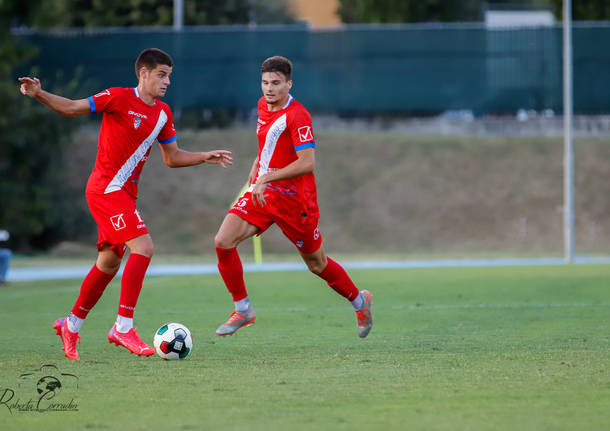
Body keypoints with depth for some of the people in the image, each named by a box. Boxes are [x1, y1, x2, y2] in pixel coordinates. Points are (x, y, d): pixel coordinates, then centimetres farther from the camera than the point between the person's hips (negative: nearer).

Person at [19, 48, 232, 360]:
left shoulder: (162, 113, 10)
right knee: (143, 247, -21)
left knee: (109, 264, 14)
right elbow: (71, 108, -8)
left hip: (125, 193, 8)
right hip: (106, 189, -8)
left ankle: (71, 326, 31)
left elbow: (172, 158, 20)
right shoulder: (119, 98, -10)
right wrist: (39, 95, -23)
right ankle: (123, 327, -17)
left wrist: (206, 157, 9)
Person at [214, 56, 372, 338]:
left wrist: (266, 178, -30)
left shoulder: (297, 116, -19)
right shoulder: (263, 106, 6)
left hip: (294, 199, -7)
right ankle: (242, 310, -1)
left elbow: (307, 163, -28)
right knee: (223, 242, -13)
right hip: (261, 193, 7)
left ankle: (359, 301, 34)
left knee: (316, 264, 8)